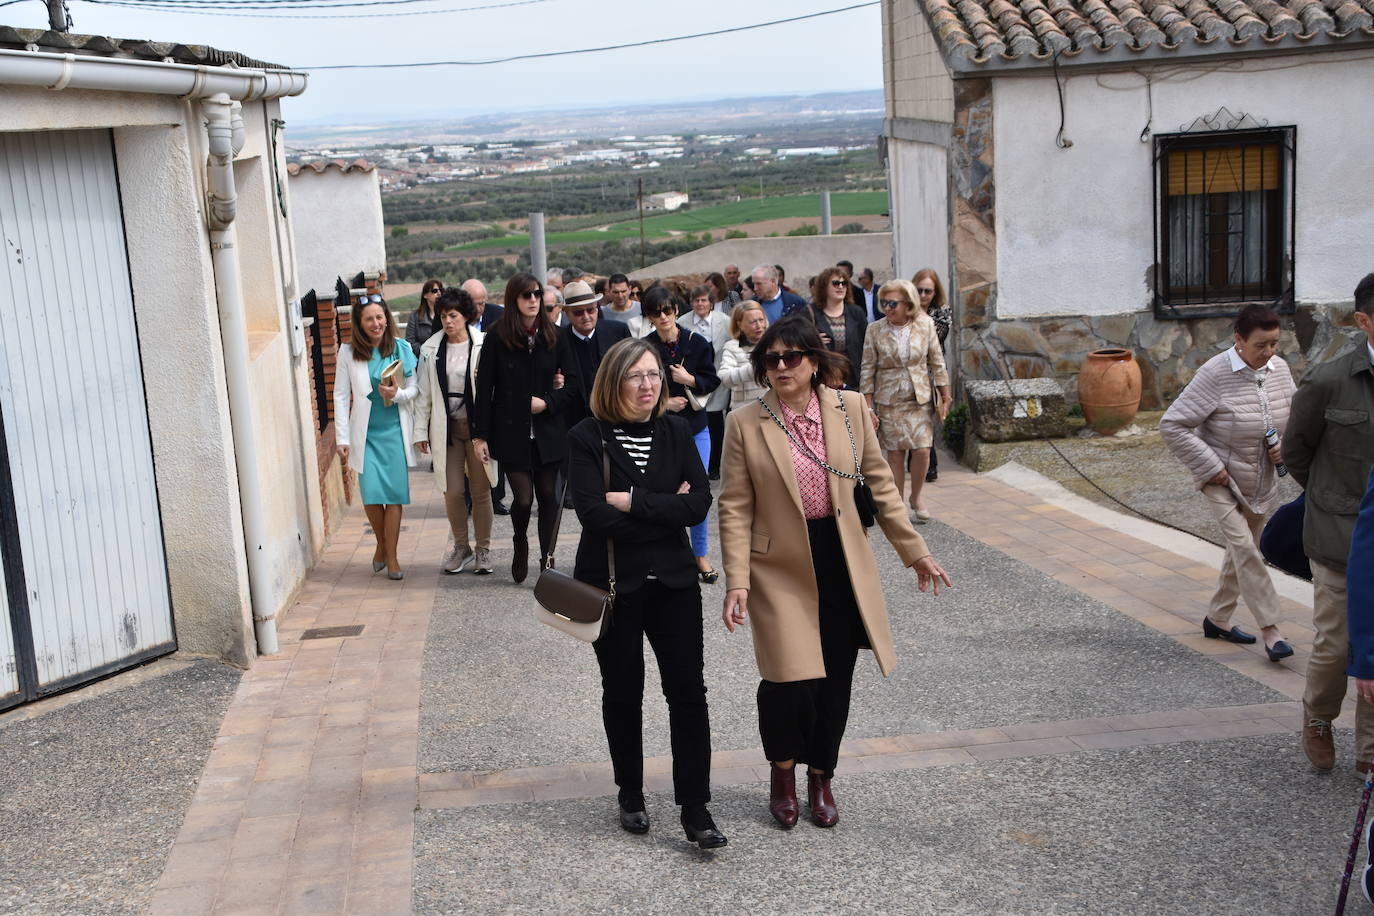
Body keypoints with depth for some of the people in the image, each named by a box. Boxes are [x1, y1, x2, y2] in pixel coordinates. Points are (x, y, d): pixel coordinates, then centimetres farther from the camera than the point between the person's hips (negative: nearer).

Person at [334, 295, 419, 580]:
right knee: (371, 493, -5)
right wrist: (342, 438, -2)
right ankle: (381, 543, 22)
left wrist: (398, 394, -16)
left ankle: (391, 557, 10)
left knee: (394, 495, -1)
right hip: (365, 433, 0)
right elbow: (341, 396, 1)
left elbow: (415, 387, 6)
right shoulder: (348, 352, -1)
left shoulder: (401, 348, 1)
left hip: (395, 431, 0)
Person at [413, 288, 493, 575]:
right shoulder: (431, 349, 4)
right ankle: (461, 546, 21)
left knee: (481, 489, 4)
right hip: (446, 427, 2)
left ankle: (483, 550, 18)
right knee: (452, 490, 2)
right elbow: (424, 394, 8)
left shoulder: (483, 345, -6)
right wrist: (421, 430, 5)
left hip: (477, 424, -2)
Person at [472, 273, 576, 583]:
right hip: (511, 432, -2)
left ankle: (547, 557, 17)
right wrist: (480, 435, -6)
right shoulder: (497, 338, -4)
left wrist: (548, 402, -11)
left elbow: (572, 380, 7)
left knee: (548, 495, 5)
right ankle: (520, 544, 23)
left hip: (547, 431, 3)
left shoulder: (553, 336, 4)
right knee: (524, 498, -7)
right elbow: (484, 389, -3)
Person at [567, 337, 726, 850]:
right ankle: (630, 797, 31)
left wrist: (633, 501, -17)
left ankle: (695, 810, 5)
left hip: (672, 581, 2)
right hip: (612, 584, -2)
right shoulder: (588, 437, -7)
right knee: (623, 692, 12)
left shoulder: (675, 431, 2)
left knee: (688, 691, -2)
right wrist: (665, 510, -14)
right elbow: (595, 515, -20)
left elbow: (699, 504, -9)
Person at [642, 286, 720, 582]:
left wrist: (691, 380, -13)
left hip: (695, 427, 2)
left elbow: (712, 381, 4)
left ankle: (701, 555, 14)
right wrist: (663, 403, -12)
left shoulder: (697, 343, 0)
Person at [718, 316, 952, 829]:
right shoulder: (745, 423, -6)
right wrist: (737, 581, -11)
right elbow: (735, 508, -5)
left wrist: (914, 551, 10)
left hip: (842, 563, 3)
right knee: (790, 680, -11)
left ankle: (821, 777, 34)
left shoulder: (850, 408, 0)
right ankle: (783, 770, 20)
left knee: (835, 680, 10)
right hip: (781, 567, -3)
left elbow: (879, 483, 8)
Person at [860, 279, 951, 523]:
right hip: (889, 401, -1)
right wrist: (868, 408, -4)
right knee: (895, 453, 1)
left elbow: (937, 363, 5)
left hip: (920, 400, 1)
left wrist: (945, 398, 6)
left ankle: (916, 496, 17)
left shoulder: (925, 325, -2)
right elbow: (868, 370, -2)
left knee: (922, 450, -7)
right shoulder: (875, 330, -5)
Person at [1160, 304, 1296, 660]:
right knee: (1243, 547, -17)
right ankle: (1270, 630, -12)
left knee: (1244, 552, 14)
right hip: (1223, 480, -6)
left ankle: (1217, 619, 30)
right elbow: (1172, 426, -19)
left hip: (1262, 483, 6)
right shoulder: (1215, 374, -20)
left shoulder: (1280, 369, -2)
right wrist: (1210, 466, -19)